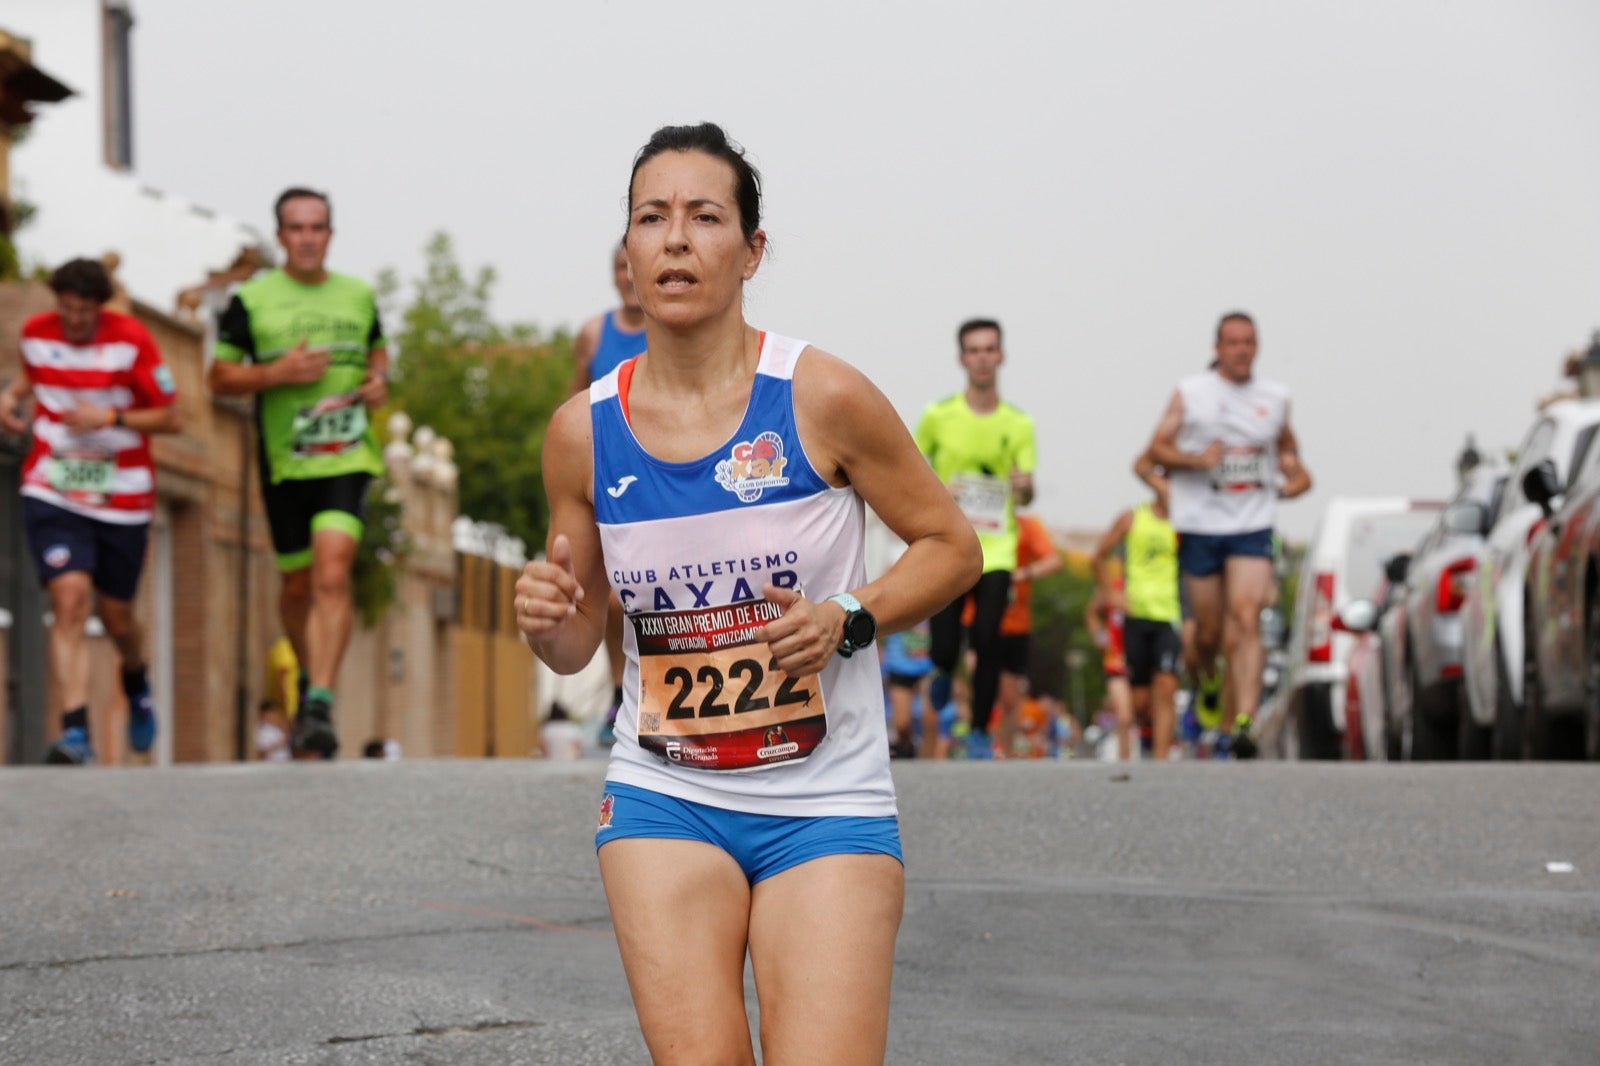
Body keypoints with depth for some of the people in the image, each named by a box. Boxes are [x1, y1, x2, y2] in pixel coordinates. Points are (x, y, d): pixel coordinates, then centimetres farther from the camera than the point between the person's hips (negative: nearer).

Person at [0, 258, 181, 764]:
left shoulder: (131, 340, -11)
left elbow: (171, 418, -8)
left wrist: (110, 418, -22)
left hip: (122, 498, -1)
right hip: (52, 493, 1)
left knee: (115, 616, 9)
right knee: (69, 599, -18)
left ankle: (136, 684, 46)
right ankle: (75, 732, -20)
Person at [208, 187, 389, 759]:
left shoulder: (358, 295, 9)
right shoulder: (252, 299, 0)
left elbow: (377, 348, 27)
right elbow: (220, 378, 2)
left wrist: (379, 379, 5)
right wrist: (278, 373, -14)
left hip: (347, 457, 0)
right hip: (284, 462, 0)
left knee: (332, 576, -17)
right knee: (298, 583, 11)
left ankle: (320, 705, -21)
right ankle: (310, 678, 38)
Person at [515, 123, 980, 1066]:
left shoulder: (824, 398, -9)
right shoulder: (585, 429, 0)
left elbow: (953, 547, 1)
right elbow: (578, 641, 10)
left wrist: (849, 620, -15)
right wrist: (547, 623, -12)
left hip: (826, 804, -2)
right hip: (664, 801, 2)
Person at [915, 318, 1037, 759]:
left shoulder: (1018, 424, 4)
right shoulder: (938, 416, 1)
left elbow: (1024, 497, 6)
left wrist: (1024, 487, -18)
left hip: (996, 547, 0)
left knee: (987, 640, -15)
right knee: (945, 650, -4)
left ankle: (980, 731, 0)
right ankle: (943, 678, 34)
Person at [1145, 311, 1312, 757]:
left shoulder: (1275, 398, 10)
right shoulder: (1190, 393, 2)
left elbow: (1285, 440, 29)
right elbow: (1158, 448, 1)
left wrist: (1294, 470, 9)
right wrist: (1197, 459, -17)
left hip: (1252, 527, 1)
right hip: (1200, 524, -1)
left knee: (1246, 620, -16)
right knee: (1209, 630, 5)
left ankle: (1241, 722, -24)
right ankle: (1204, 685, 39)